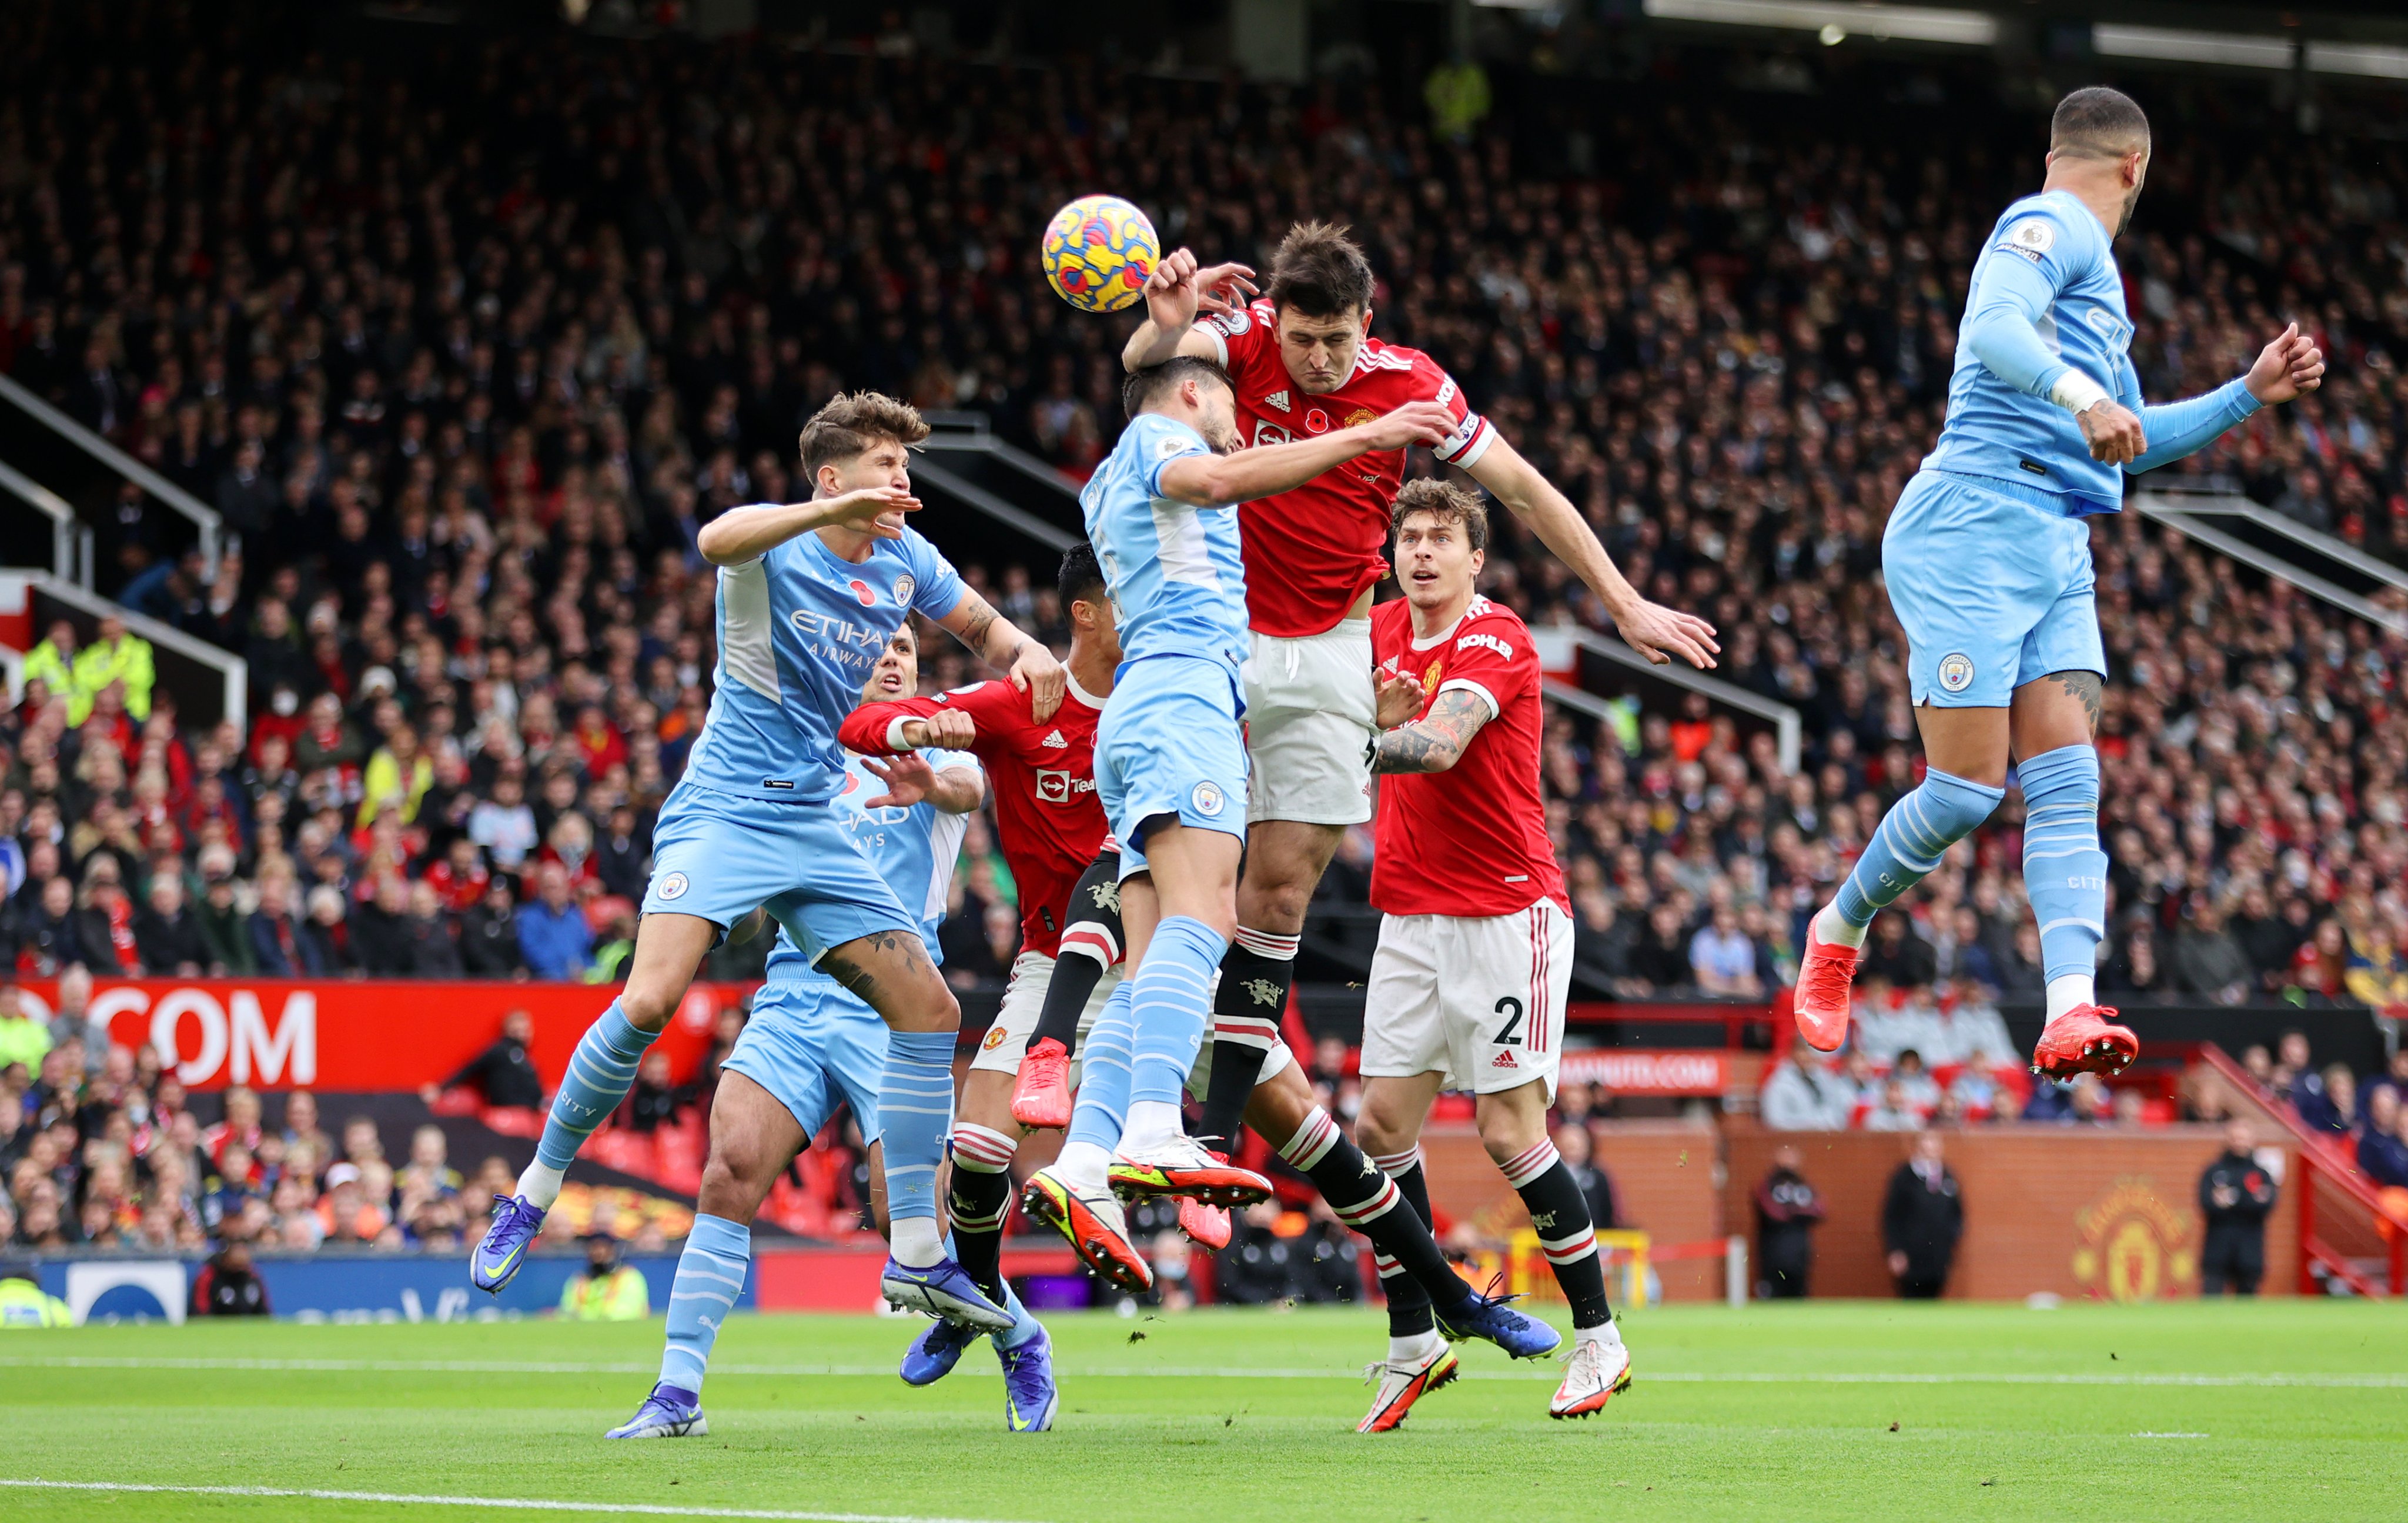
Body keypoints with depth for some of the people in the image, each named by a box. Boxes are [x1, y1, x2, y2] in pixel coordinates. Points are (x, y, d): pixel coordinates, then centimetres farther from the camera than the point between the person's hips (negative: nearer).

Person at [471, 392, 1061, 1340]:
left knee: (929, 1011, -1)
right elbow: (717, 540, -36)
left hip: (815, 826, 6)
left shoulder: (905, 562, 6)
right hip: (723, 811, -6)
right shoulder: (774, 542, -12)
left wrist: (1026, 656, -3)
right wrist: (840, 508, -49)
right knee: (651, 999, -25)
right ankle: (533, 1196, -6)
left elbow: (983, 629, 22)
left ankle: (915, 1261, 6)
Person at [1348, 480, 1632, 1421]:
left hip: (1506, 911, -7)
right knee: (1382, 1125, -1)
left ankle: (1599, 1340, 4)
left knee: (1511, 1133, -9)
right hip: (1410, 912, 7)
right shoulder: (1386, 630, 9)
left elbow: (1438, 744, -28)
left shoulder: (1496, 640, -12)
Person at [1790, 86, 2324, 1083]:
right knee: (1967, 787, -9)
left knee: (2067, 785, -9)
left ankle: (2070, 1012, -22)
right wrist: (2080, 393, -40)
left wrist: (2250, 393, 33)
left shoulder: (2092, 266, 27)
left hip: (2055, 553, 9)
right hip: (1973, 529, -9)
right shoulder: (2051, 227, -3)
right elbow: (1996, 329, -24)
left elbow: (2127, 444, 37)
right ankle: (1838, 933, 16)